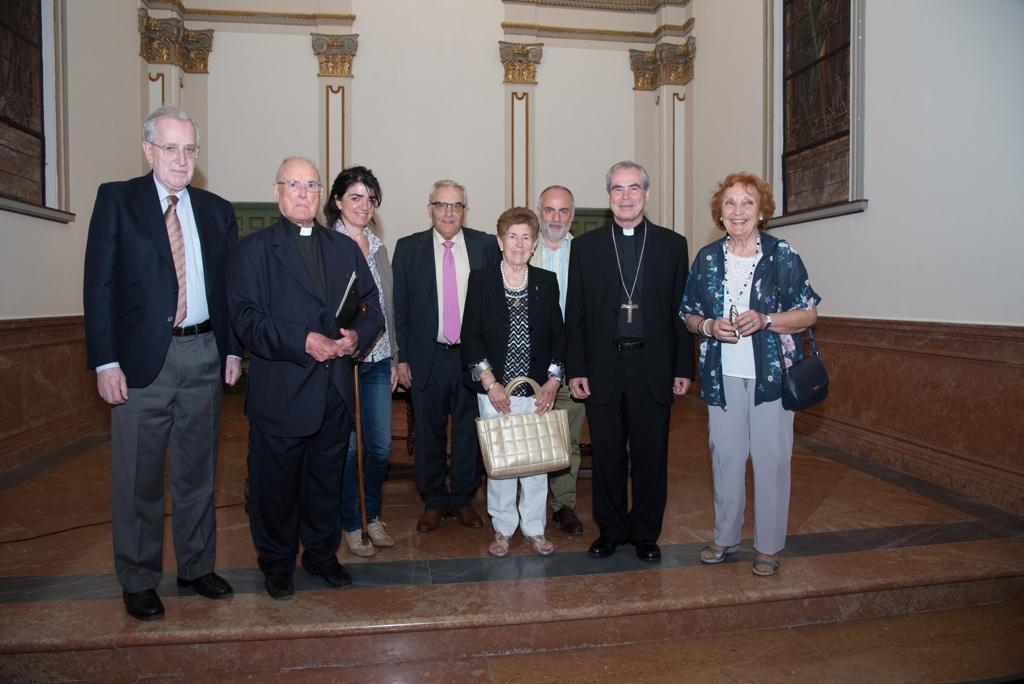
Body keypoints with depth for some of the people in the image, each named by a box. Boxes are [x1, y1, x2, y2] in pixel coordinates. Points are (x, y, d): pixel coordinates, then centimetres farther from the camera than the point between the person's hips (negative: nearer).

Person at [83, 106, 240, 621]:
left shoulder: (217, 211, 10)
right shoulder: (116, 200, 0)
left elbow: (230, 286, 11)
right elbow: (99, 285, -5)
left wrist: (232, 349, 3)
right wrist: (105, 362, -11)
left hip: (203, 356, 3)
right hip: (142, 360, -3)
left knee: (197, 472, 14)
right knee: (138, 479, 7)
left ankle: (197, 566, 30)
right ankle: (137, 582, 25)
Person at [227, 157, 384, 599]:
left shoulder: (345, 248, 13)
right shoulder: (252, 250, 0)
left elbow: (372, 308, 10)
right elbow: (246, 318, -11)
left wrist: (357, 337, -11)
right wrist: (303, 342, -22)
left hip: (335, 392, 4)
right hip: (279, 393, -3)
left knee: (327, 480, 16)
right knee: (276, 484, 8)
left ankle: (322, 554, 34)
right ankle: (277, 563, 29)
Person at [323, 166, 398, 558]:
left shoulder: (378, 246, 12)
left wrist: (394, 357, 15)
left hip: (377, 361, 6)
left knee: (380, 445, 10)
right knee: (346, 448, 5)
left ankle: (373, 517, 30)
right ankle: (351, 525, 23)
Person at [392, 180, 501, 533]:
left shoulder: (485, 245, 2)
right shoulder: (408, 248, 2)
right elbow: (399, 308, 2)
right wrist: (401, 358, -2)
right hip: (428, 357, 0)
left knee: (469, 430, 10)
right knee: (429, 432, 10)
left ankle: (463, 499, 28)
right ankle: (433, 501, 27)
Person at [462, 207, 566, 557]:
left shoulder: (546, 282, 6)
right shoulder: (481, 280, 0)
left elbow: (557, 335, 7)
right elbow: (471, 335, -4)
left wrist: (553, 381, -4)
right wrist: (490, 383, -11)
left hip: (537, 390, 2)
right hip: (495, 390, -1)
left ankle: (534, 529, 21)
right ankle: (503, 529, 21)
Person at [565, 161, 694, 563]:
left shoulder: (672, 245, 6)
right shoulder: (585, 246, 6)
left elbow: (681, 311, 5)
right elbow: (575, 315, 4)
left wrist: (684, 368, 0)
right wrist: (576, 370, -2)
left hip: (653, 369, 0)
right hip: (603, 370, 0)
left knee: (651, 457, 8)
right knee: (607, 457, 10)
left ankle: (645, 534, 25)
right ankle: (611, 530, 27)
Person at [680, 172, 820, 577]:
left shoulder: (782, 255, -2)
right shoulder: (707, 258, 7)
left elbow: (808, 314, -1)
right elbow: (688, 315, 12)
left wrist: (765, 320, -17)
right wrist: (710, 326, -10)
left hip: (771, 373, -2)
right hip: (723, 374, 3)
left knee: (771, 459, 2)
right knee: (725, 456, 10)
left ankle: (768, 546, 19)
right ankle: (725, 537, 26)